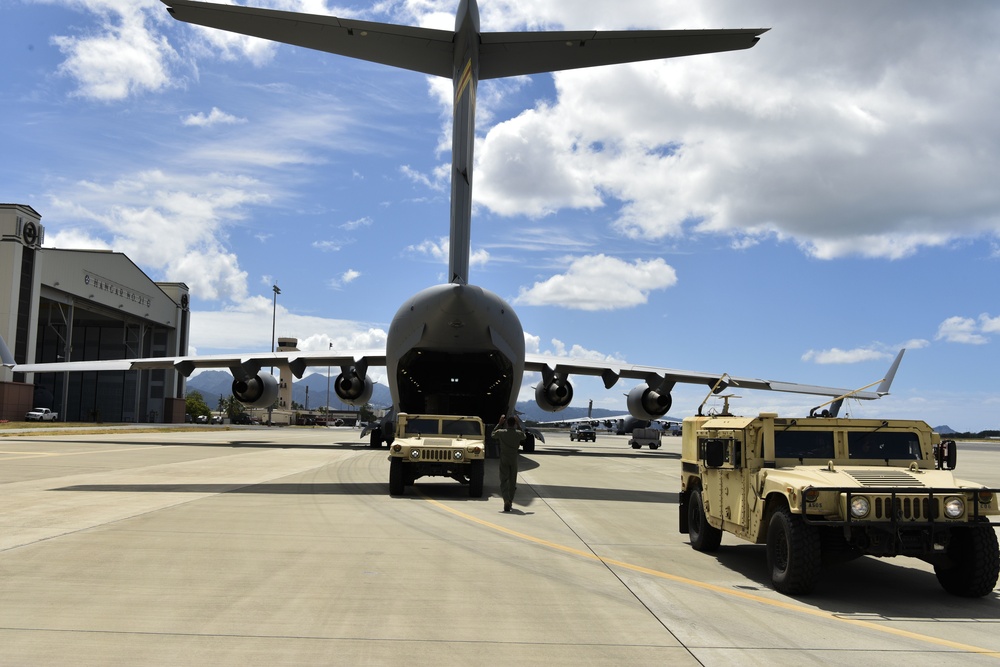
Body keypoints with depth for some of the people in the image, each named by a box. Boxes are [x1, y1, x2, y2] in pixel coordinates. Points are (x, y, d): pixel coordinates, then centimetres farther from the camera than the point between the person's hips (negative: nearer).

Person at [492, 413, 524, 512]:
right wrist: (518, 425, 18)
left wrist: (500, 423, 15)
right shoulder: (519, 433, -4)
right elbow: (524, 437, 20)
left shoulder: (501, 432, -8)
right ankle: (510, 501, 24)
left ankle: (506, 500, -25)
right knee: (512, 481, 15)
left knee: (504, 481, -4)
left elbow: (493, 434, 15)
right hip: (514, 460, 1)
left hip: (504, 459, -1)